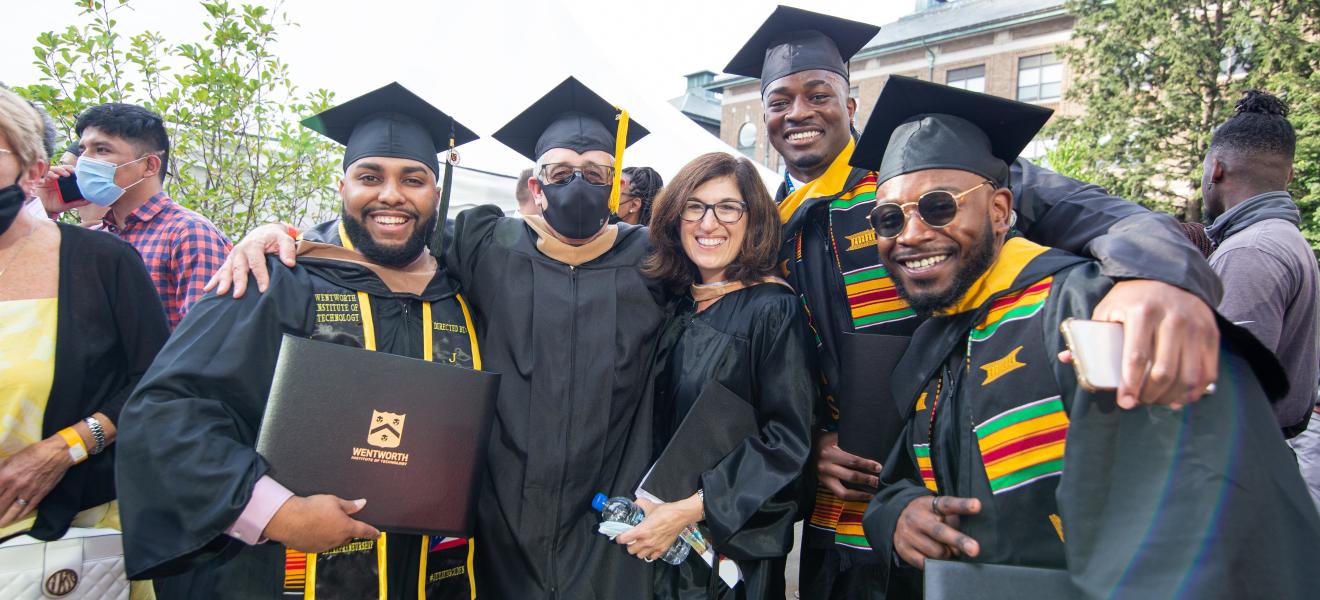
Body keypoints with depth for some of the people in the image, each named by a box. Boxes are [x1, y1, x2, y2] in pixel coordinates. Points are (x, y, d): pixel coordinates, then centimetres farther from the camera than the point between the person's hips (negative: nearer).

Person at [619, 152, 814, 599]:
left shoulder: (773, 310, -17)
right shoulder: (676, 307, 2)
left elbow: (788, 439, -20)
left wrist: (688, 511, -23)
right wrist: (648, 507, 2)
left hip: (738, 540, -5)